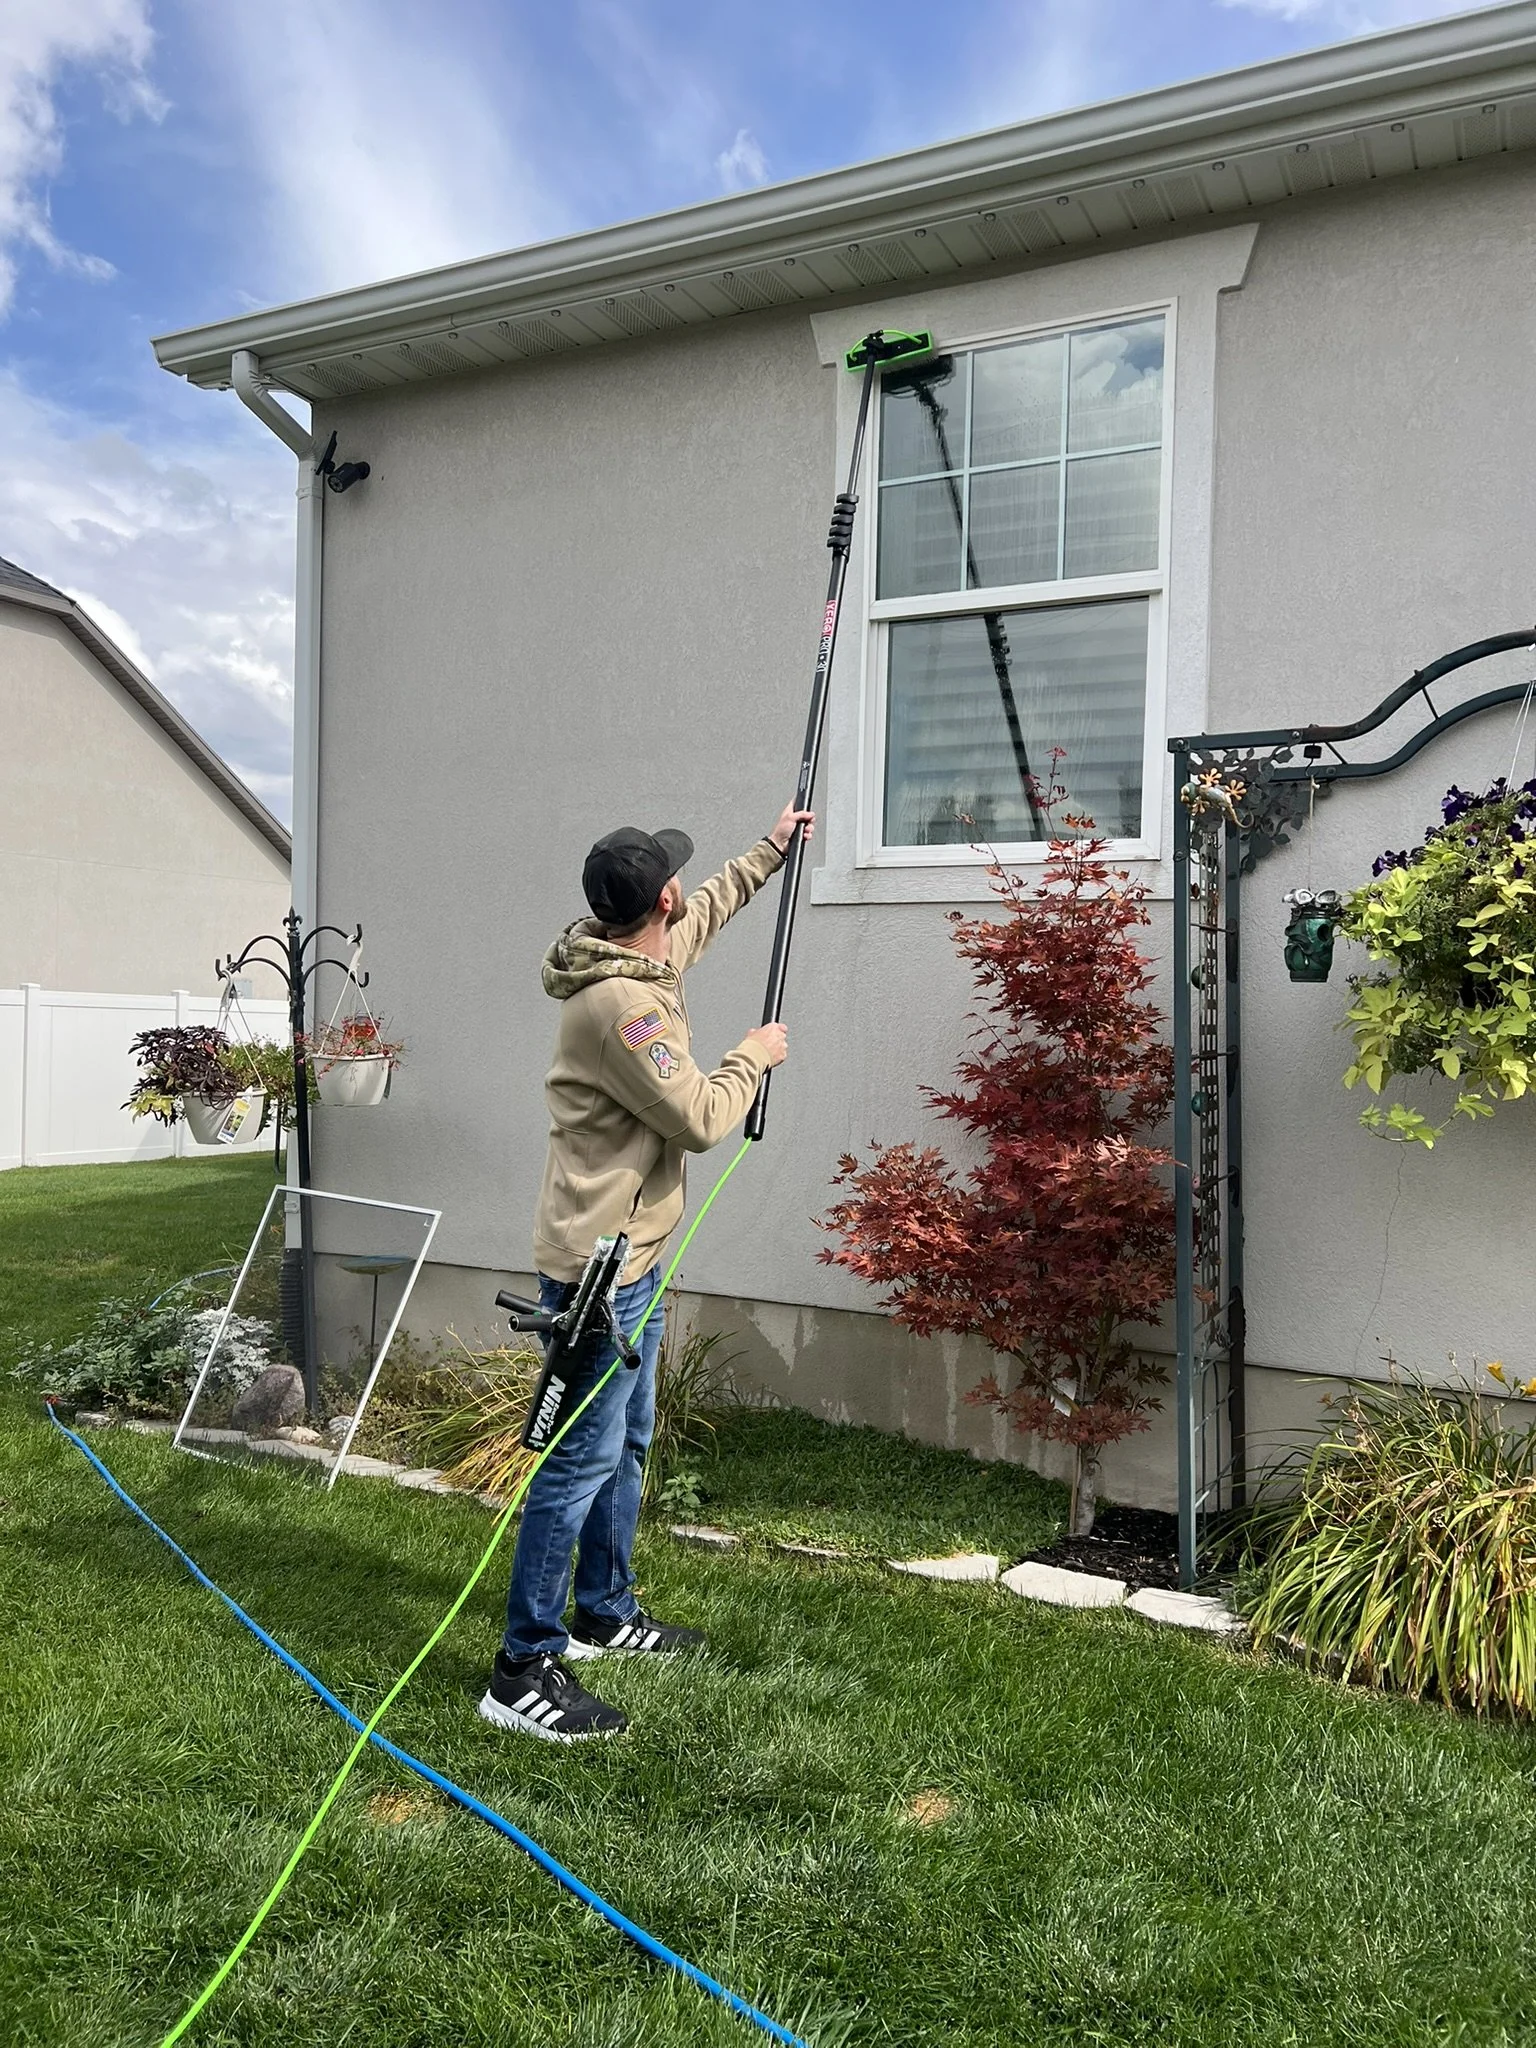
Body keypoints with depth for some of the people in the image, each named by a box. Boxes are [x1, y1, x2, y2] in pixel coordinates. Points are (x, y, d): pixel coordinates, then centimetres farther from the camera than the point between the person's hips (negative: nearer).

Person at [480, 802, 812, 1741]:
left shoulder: (639, 958, 8)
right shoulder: (620, 1004, -24)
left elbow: (704, 914, 31)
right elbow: (698, 1119, -20)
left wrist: (769, 852, 36)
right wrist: (754, 1057, -3)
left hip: (633, 1255, 11)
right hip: (601, 1262, -11)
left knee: (625, 1445, 20)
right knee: (581, 1461, -6)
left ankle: (606, 1616, 35)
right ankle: (525, 1672, 3)